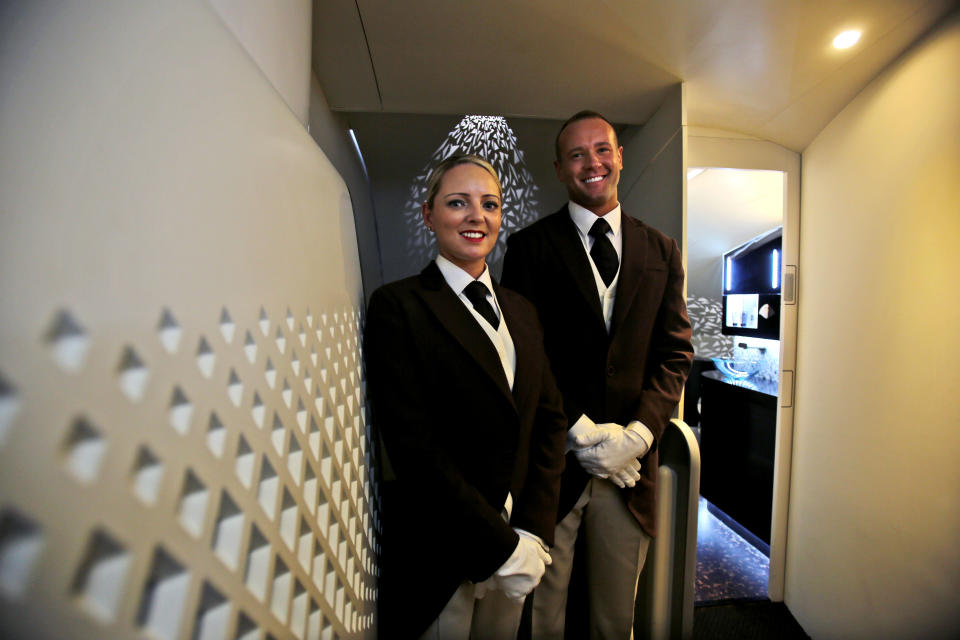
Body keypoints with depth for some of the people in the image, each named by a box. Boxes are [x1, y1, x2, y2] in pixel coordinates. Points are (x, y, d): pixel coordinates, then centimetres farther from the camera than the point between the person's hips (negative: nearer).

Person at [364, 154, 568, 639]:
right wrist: (502, 546, -14)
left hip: (517, 541, 5)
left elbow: (550, 418, 3)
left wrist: (533, 533, -6)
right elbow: (414, 445, -18)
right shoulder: (397, 305, -13)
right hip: (438, 553, -5)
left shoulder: (521, 310, 5)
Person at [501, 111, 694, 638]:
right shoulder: (530, 245, -2)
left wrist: (639, 433, -8)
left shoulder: (660, 251, 9)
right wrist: (580, 433, -13)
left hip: (632, 459, 3)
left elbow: (675, 352, 5)